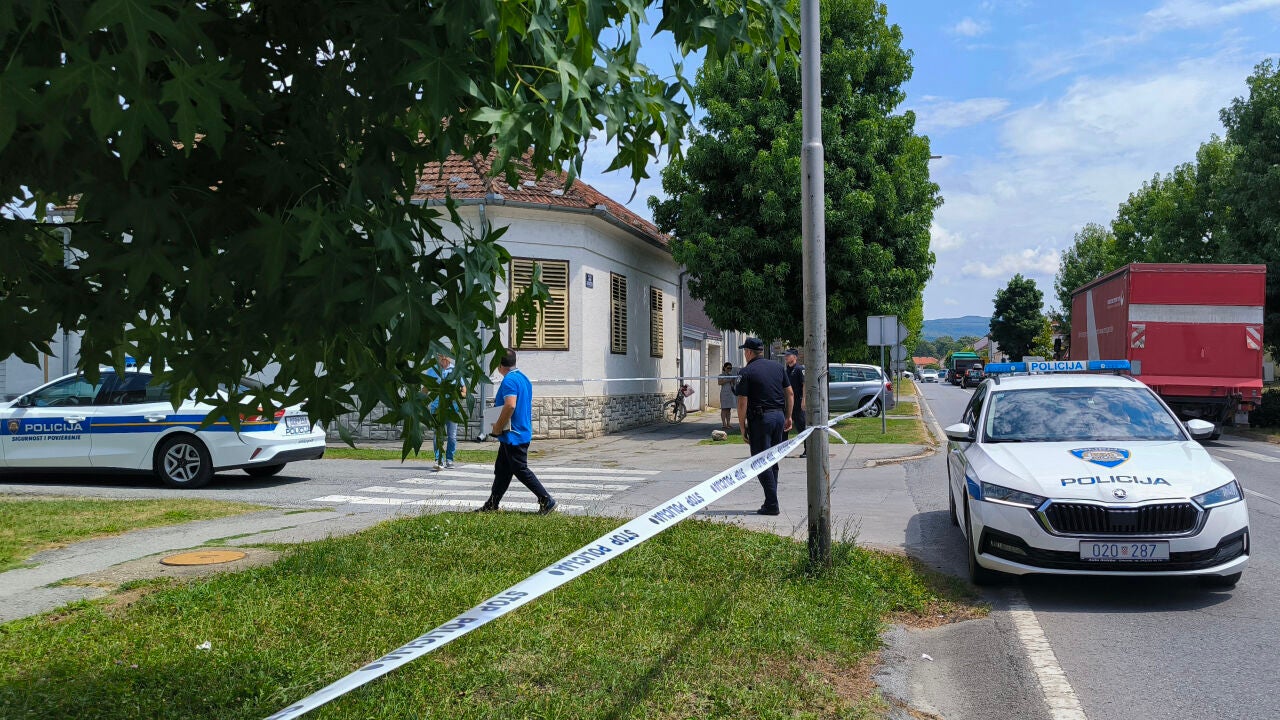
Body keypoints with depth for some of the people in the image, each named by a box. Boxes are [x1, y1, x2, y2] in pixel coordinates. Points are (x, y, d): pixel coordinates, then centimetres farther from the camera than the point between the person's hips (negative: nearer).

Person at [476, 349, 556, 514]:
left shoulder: (509, 380, -17)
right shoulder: (523, 378, 14)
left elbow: (510, 405, -29)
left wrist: (497, 428, -19)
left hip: (513, 435, -10)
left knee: (521, 470, -4)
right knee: (501, 470, 14)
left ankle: (547, 500, -2)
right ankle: (492, 505, 20)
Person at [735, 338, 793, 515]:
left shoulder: (745, 372, -7)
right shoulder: (778, 367, 10)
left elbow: (742, 402, -11)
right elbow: (789, 392, 11)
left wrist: (742, 427, -5)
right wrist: (788, 417, 18)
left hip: (760, 419, -6)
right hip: (779, 415, 6)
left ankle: (772, 505, -5)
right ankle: (771, 502, 18)